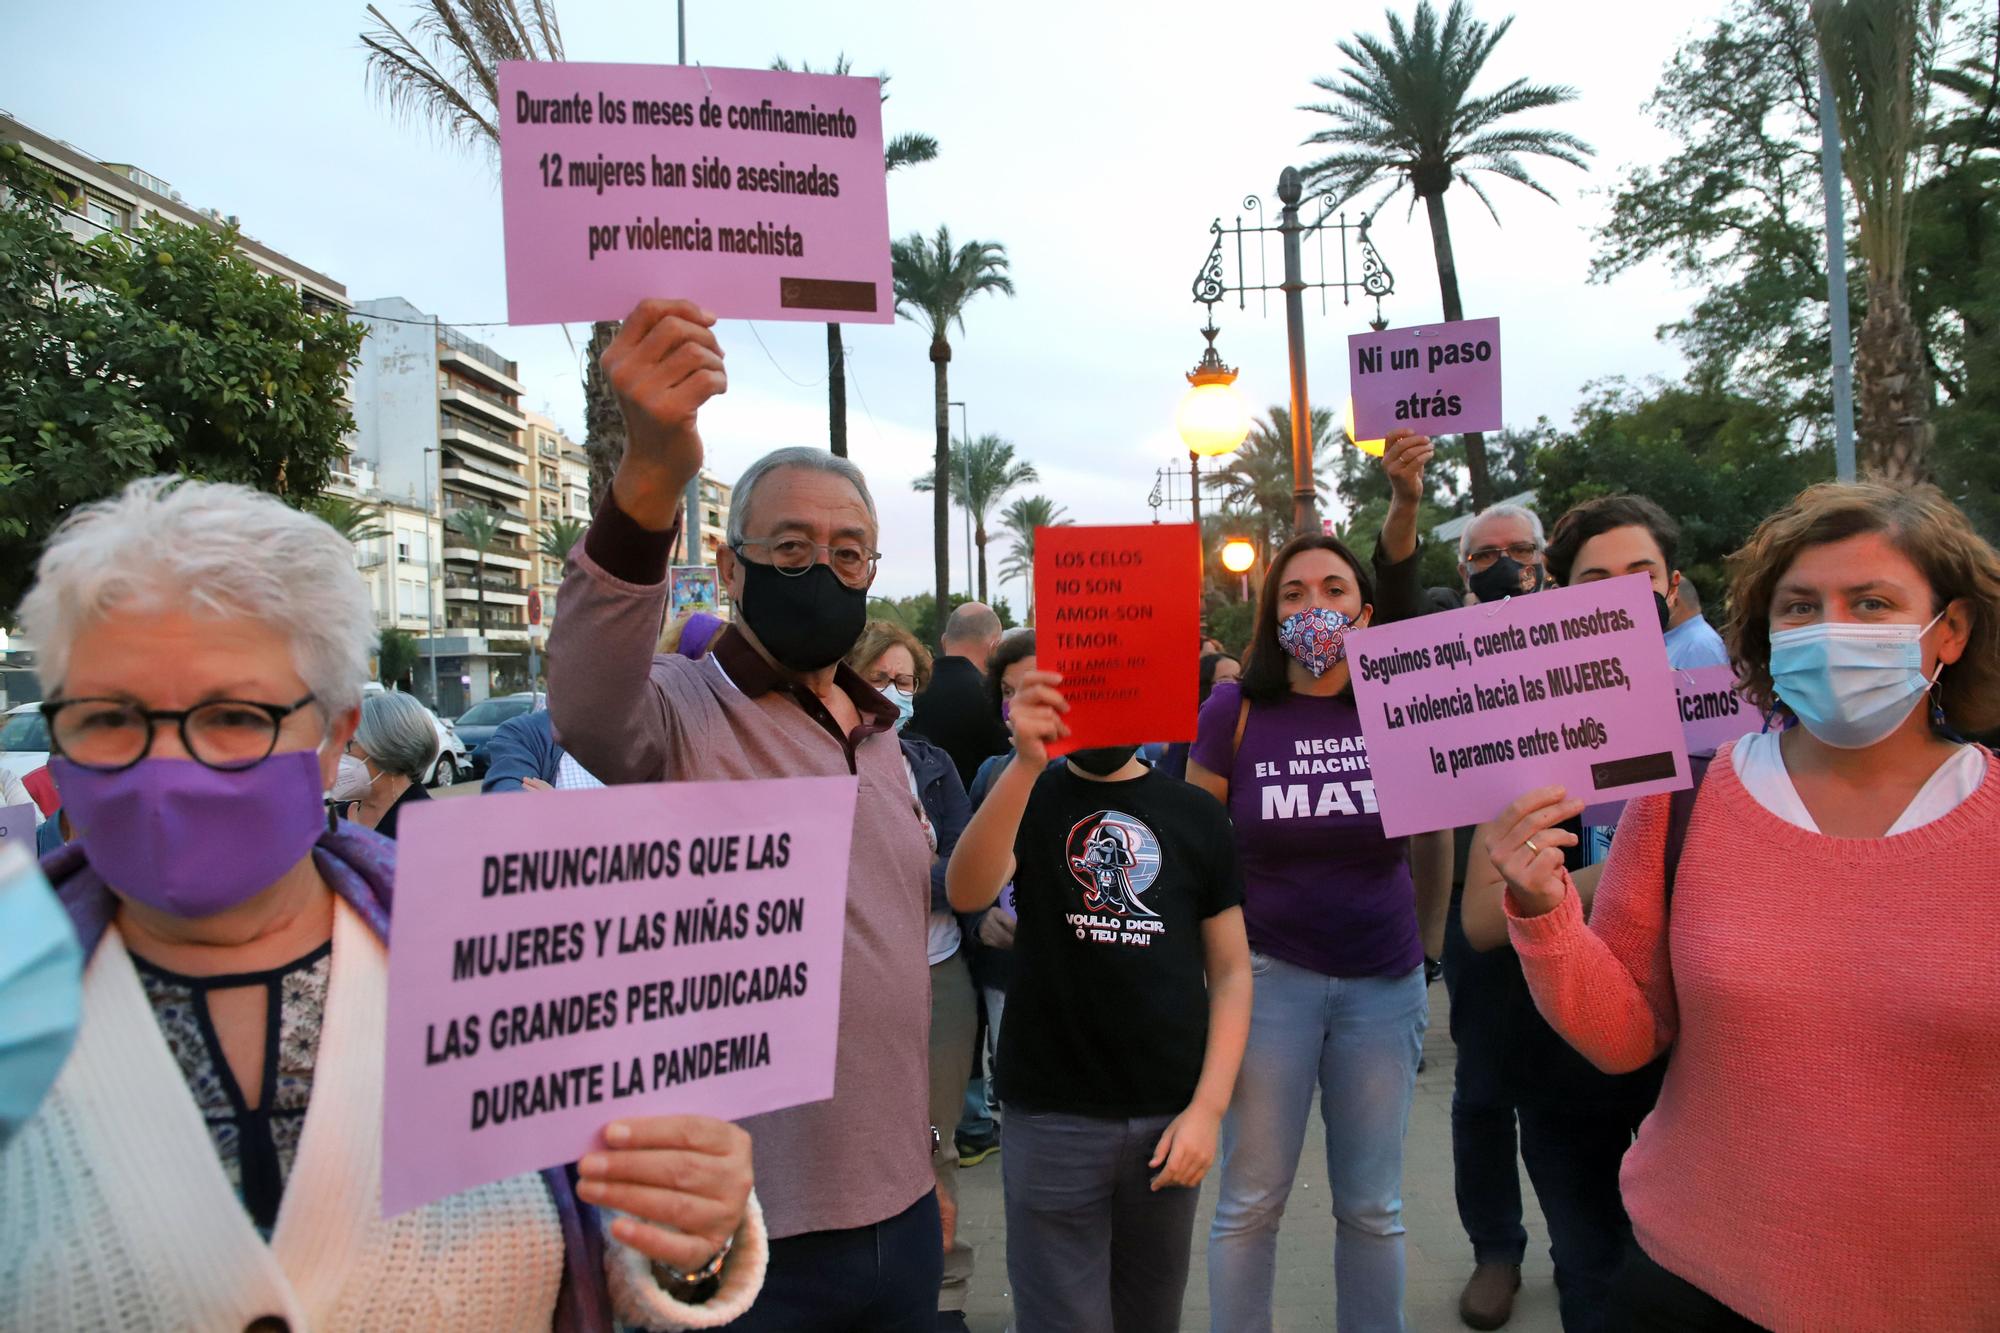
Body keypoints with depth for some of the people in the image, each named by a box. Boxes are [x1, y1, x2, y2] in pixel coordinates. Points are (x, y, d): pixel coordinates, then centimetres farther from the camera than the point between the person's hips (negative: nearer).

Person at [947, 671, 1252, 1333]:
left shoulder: (1195, 814, 3)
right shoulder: (1029, 800, -1)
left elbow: (1230, 970, 4)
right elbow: (967, 892, -22)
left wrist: (1208, 1106, -6)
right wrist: (1026, 763, -35)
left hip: (1170, 1113, 2)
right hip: (1052, 1114, -2)